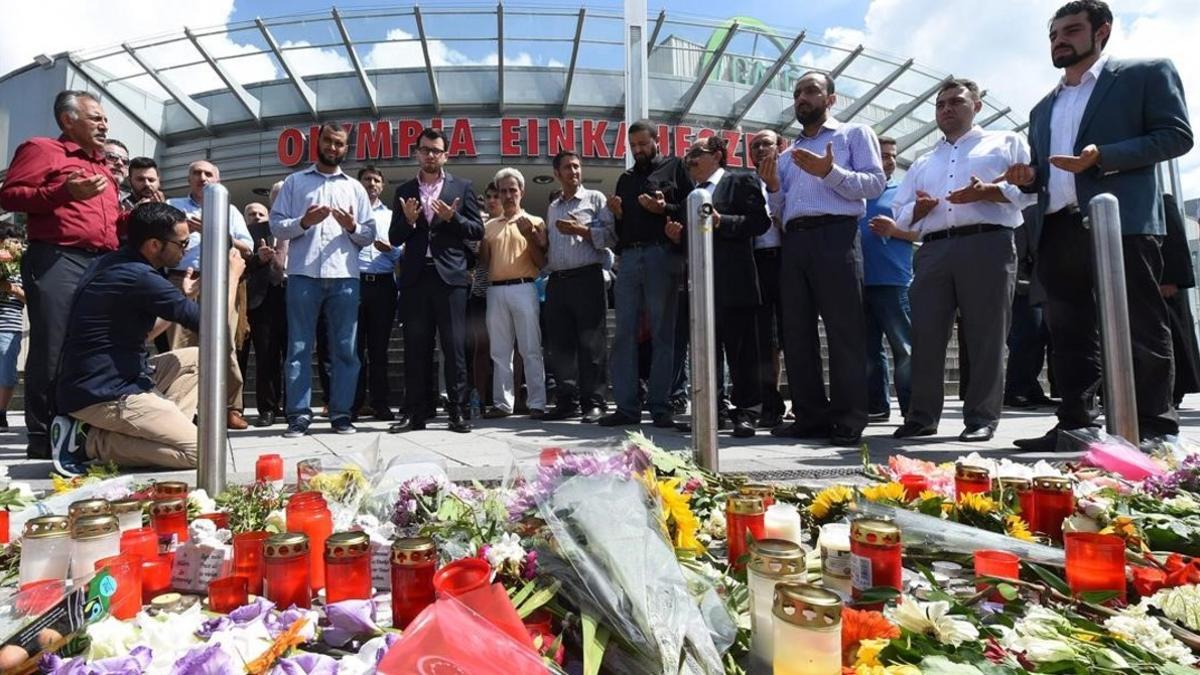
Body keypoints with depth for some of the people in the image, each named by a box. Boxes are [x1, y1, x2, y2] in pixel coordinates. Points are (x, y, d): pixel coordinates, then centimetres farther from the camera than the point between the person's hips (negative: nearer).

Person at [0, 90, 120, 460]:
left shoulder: (104, 168, 27)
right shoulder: (41, 149, 6)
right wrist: (62, 192, -18)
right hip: (57, 260, -7)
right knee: (52, 350, -8)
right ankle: (42, 437, -2)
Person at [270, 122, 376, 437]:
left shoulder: (355, 187, 18)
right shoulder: (294, 182, 14)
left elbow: (370, 235, 13)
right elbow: (276, 225, 6)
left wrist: (353, 227, -7)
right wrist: (303, 222, -11)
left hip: (344, 276, 1)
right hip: (303, 275, -1)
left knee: (344, 349, 2)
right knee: (299, 348, -1)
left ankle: (341, 413, 9)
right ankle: (299, 414, 4)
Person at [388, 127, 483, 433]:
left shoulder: (462, 187, 11)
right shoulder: (404, 191, 16)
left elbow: (478, 231, 5)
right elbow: (394, 238, 12)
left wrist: (453, 218, -11)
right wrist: (407, 221, -7)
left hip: (450, 276, -2)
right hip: (415, 277, 3)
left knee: (454, 346, -3)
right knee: (416, 347, 3)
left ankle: (457, 411, 3)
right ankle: (417, 413, 9)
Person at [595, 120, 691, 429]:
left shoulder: (674, 167, 11)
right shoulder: (626, 178, 25)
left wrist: (664, 209, -14)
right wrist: (616, 214, 5)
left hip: (661, 255, -4)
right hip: (628, 257, 5)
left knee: (662, 334, -3)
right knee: (624, 334, -1)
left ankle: (660, 407, 1)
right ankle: (626, 406, 3)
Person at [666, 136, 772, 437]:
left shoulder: (742, 182, 2)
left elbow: (761, 221, -9)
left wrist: (721, 221, -17)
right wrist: (678, 235, 6)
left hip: (733, 282, -6)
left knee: (740, 349, -2)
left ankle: (745, 410, 6)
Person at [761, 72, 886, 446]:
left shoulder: (855, 134, 12)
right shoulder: (787, 154, 27)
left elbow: (875, 183, -2)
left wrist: (830, 172, -13)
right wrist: (774, 189, 4)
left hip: (835, 236, -6)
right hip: (794, 241, 6)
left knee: (843, 330, -8)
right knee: (797, 332, 2)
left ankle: (849, 421, -2)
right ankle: (810, 416, 9)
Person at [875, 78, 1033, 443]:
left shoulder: (1005, 142, 17)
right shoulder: (922, 163, 28)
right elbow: (902, 214, 21)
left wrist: (987, 191, -12)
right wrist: (920, 208, -1)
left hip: (987, 245, -3)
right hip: (933, 250, 4)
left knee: (986, 335, -4)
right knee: (925, 334, -2)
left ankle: (981, 418, 4)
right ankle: (922, 415, 5)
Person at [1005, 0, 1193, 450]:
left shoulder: (1146, 74, 9)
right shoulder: (1043, 109, 24)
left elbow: (1177, 134, -2)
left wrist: (1102, 156, -15)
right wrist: (1027, 177, 1)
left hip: (1122, 221, -5)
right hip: (1057, 230, 6)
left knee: (1140, 330, -2)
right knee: (1070, 334, 5)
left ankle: (1155, 429, 5)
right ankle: (1076, 424, 10)